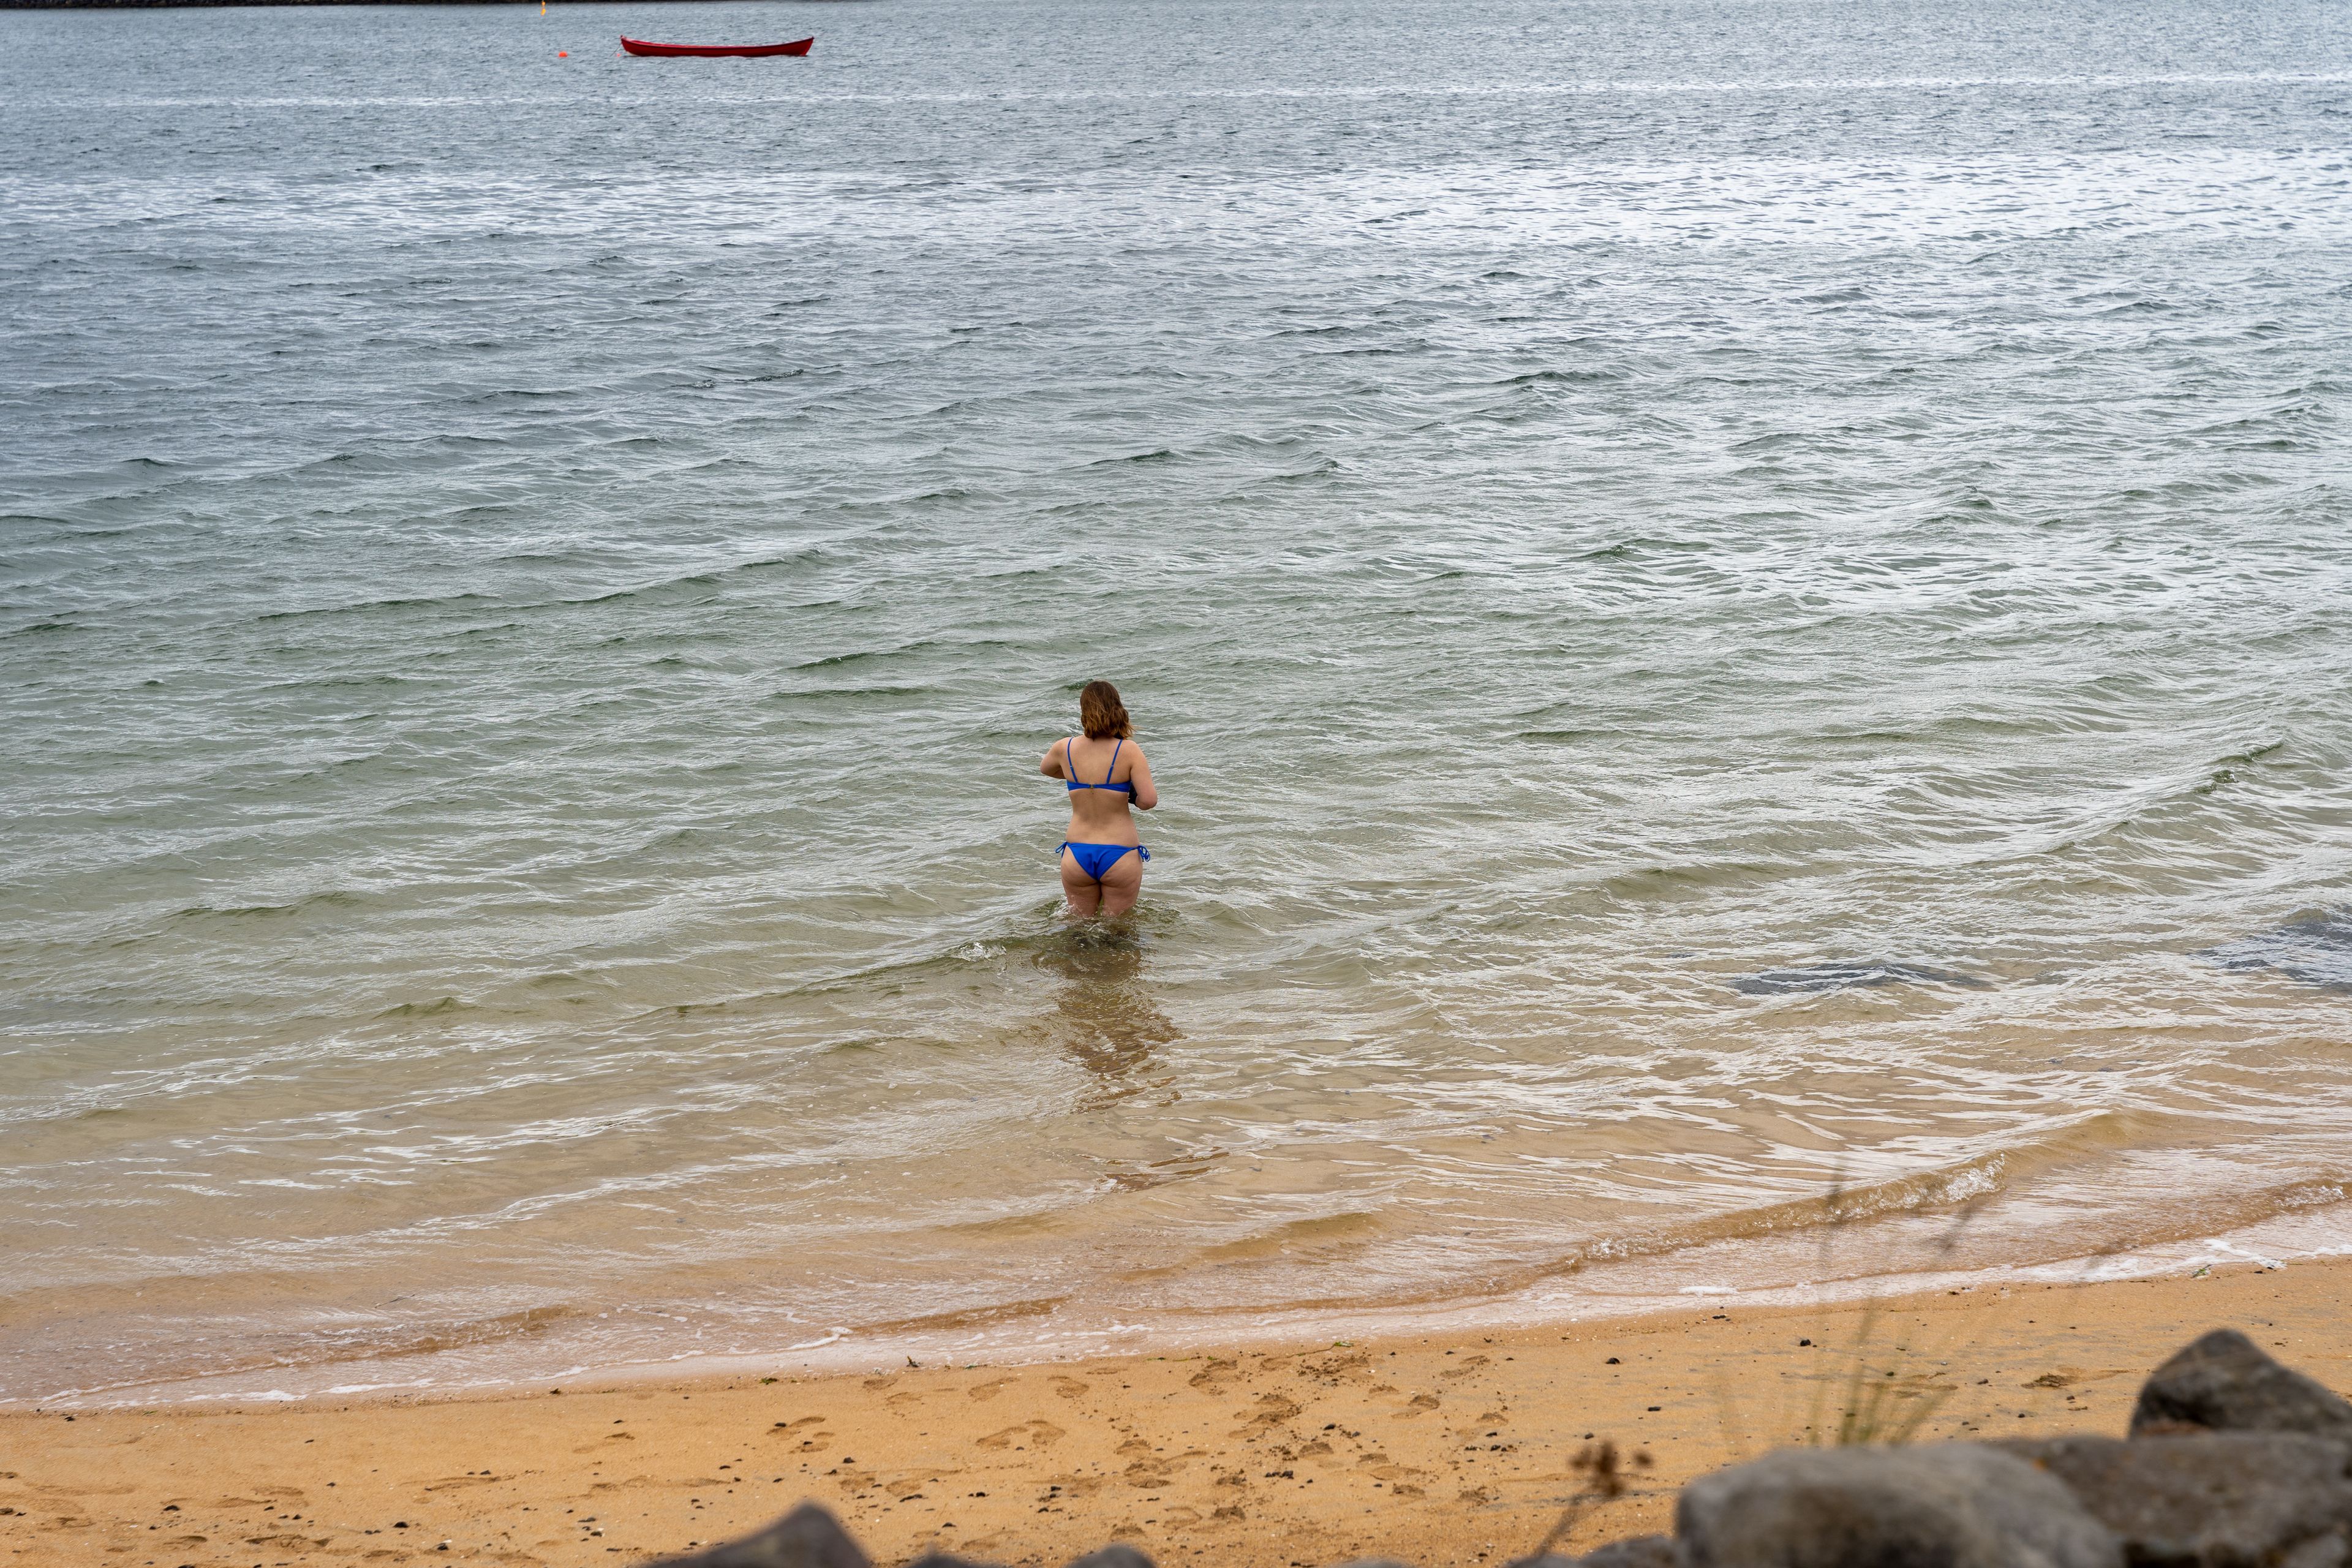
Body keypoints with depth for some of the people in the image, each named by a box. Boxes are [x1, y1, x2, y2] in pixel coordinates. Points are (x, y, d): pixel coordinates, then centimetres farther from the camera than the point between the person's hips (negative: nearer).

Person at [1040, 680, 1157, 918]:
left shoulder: (1064, 749, -4)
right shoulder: (1129, 750, -14)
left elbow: (1044, 768, 19)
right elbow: (1149, 800, -19)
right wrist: (1132, 799, 4)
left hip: (1077, 856, 2)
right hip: (1120, 856, -2)